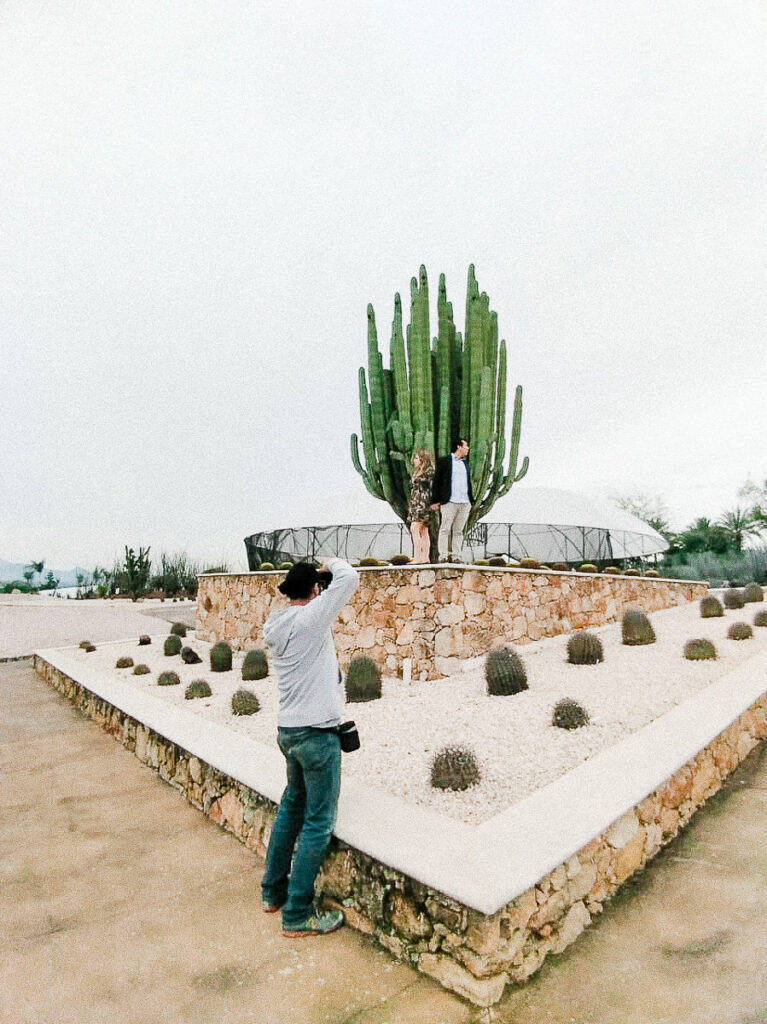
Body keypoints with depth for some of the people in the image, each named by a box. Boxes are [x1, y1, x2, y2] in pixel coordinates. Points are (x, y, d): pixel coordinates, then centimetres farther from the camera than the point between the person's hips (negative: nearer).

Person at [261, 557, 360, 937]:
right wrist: (331, 563, 0)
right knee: (319, 822, 3)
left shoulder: (275, 626, 4)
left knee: (292, 806, 24)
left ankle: (273, 891, 37)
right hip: (316, 733, -8)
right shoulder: (310, 618, -18)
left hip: (288, 730, 9)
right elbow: (349, 577, -19)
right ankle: (298, 915, 14)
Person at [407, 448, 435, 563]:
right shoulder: (416, 472, 22)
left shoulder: (429, 471, -5)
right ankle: (425, 557, 7)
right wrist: (411, 504, 19)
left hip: (424, 504, -9)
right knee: (423, 531, 7)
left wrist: (432, 504, -18)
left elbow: (432, 488, -12)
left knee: (414, 529, -16)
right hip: (415, 504, 9)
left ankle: (417, 557, -17)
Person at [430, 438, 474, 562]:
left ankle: (456, 555, 6)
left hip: (464, 502, 5)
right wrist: (435, 500, -6)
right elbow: (436, 481, 1)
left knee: (458, 530, 5)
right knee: (445, 529, -4)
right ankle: (443, 555, -2)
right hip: (449, 502, -5)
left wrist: (471, 500, 18)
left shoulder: (465, 463, 21)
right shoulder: (444, 461, 3)